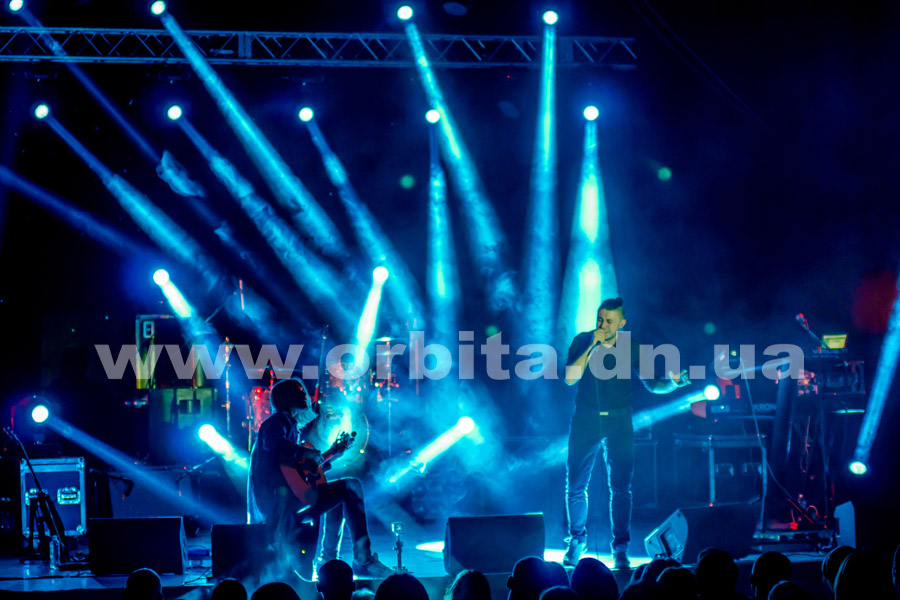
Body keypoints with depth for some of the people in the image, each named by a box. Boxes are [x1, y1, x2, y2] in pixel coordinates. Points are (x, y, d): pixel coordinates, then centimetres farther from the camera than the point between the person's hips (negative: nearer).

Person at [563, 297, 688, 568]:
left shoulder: (631, 347, 0)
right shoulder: (582, 341, -1)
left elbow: (652, 384, 6)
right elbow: (570, 377, -14)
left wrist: (673, 382, -15)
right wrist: (593, 346, -20)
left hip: (619, 421, 0)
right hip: (585, 421, 0)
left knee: (621, 487, -5)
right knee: (575, 485, 0)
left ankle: (620, 547, 3)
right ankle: (577, 541, 18)